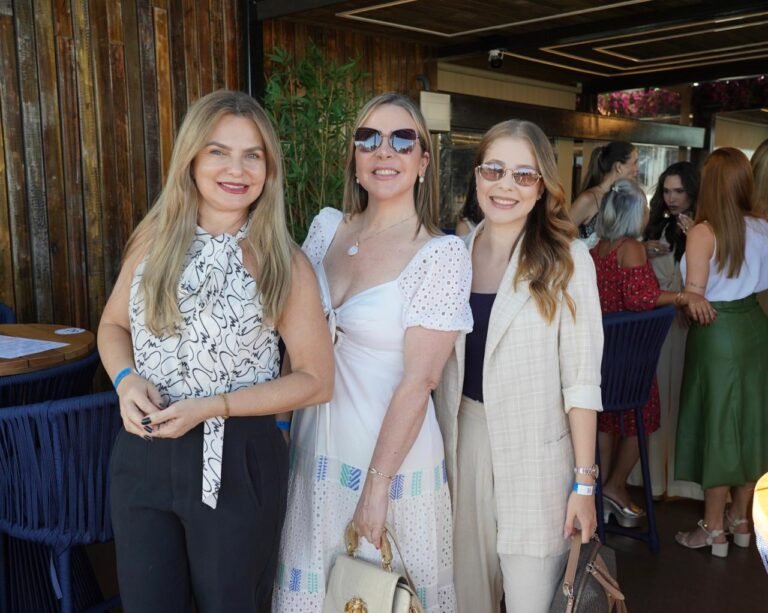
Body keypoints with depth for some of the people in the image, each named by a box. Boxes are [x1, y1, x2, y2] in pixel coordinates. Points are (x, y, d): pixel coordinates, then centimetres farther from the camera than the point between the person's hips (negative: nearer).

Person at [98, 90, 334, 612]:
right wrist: (126, 379, -10)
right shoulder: (155, 236, 0)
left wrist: (213, 406, -18)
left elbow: (317, 380, -9)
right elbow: (114, 324, 12)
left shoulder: (283, 262, -10)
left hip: (236, 461, -3)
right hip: (142, 456, 3)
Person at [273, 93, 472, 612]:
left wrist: (377, 484, -16)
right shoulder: (327, 227, 1)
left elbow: (418, 382, -16)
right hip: (315, 443, 5)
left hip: (391, 450, -5)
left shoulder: (442, 254, -15)